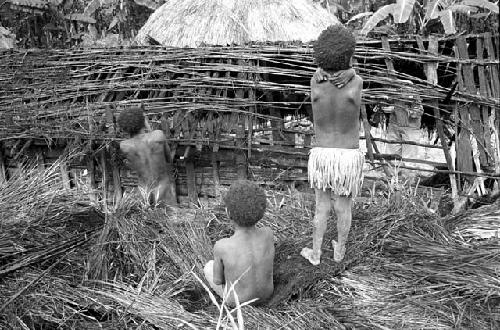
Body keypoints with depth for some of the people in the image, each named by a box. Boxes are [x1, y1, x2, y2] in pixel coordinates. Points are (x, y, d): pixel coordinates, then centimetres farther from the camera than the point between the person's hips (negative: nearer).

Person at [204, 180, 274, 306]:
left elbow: (217, 280, -16)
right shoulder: (268, 234, -27)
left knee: (209, 267, 26)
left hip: (237, 300, -2)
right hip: (266, 293, 3)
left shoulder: (221, 247, -36)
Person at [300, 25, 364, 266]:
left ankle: (315, 253, 31)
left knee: (322, 207, 18)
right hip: (349, 157, -1)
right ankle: (339, 250, 38)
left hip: (321, 155, 1)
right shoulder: (357, 83, -18)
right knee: (344, 207, 19)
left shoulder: (315, 82, -13)